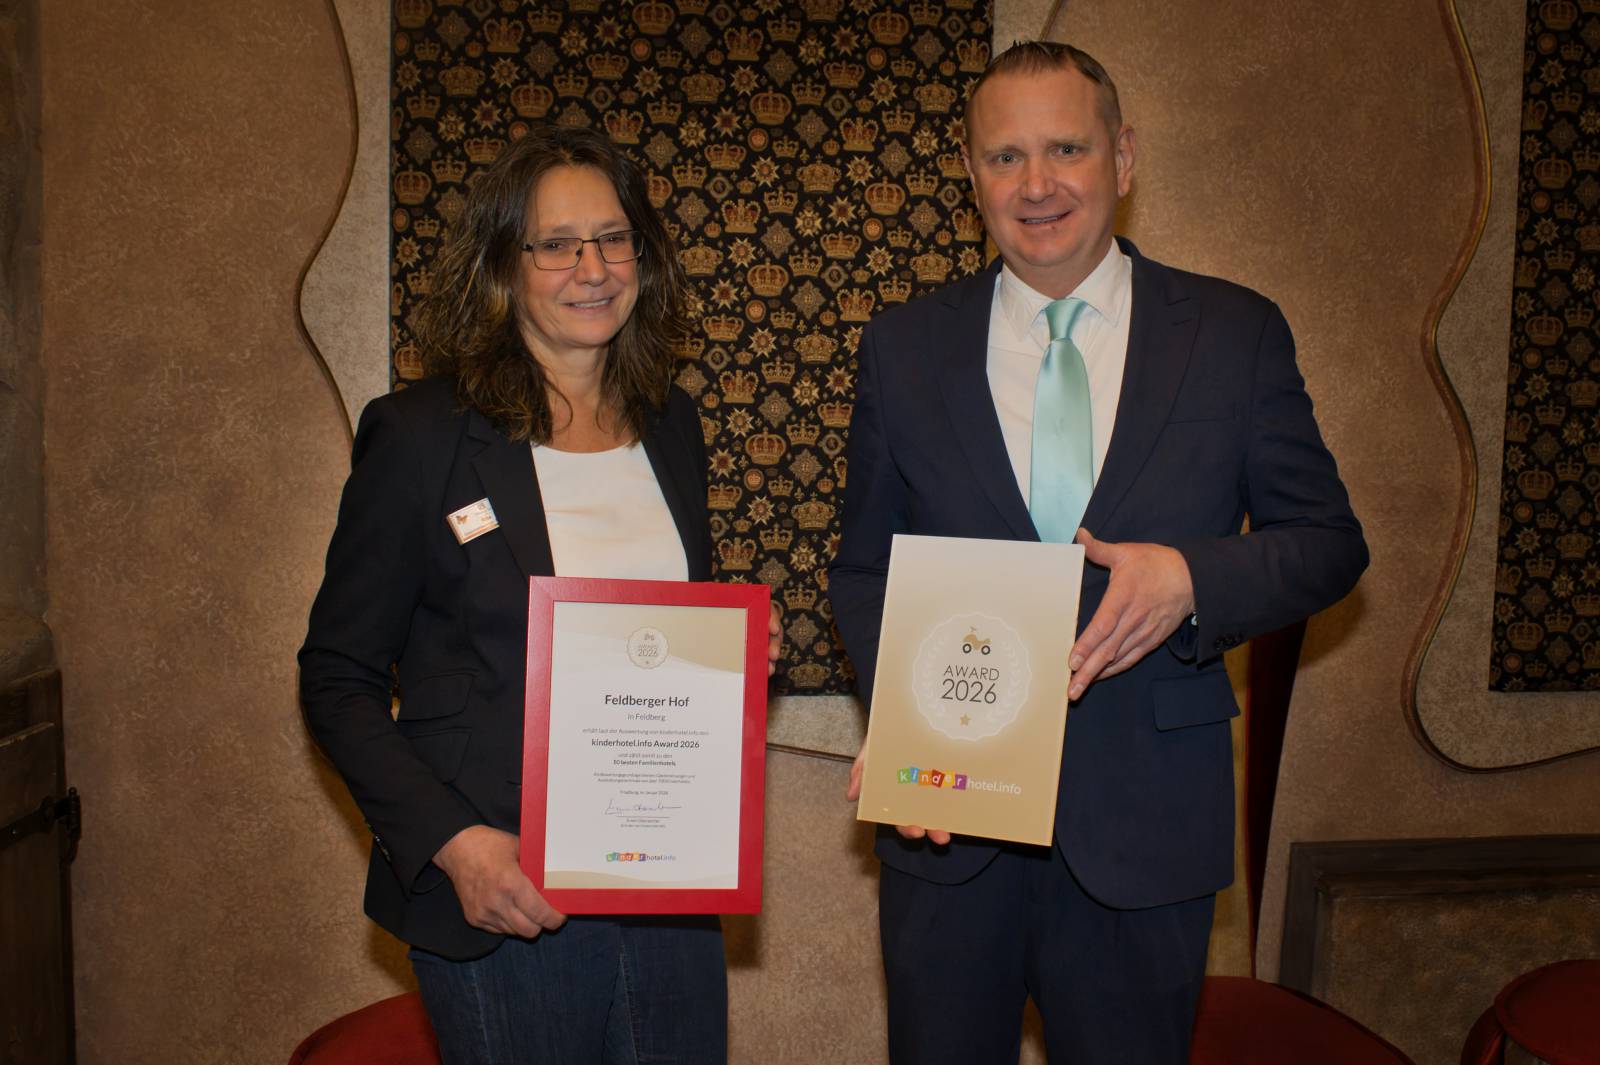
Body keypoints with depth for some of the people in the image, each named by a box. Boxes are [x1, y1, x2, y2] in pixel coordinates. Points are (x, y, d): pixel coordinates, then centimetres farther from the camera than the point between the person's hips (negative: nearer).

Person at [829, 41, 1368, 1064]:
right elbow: (865, 567, 5)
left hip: (1147, 825, 0)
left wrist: (1193, 578, -19)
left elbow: (1329, 542, 2)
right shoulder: (904, 345, 2)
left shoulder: (1237, 333, -1)